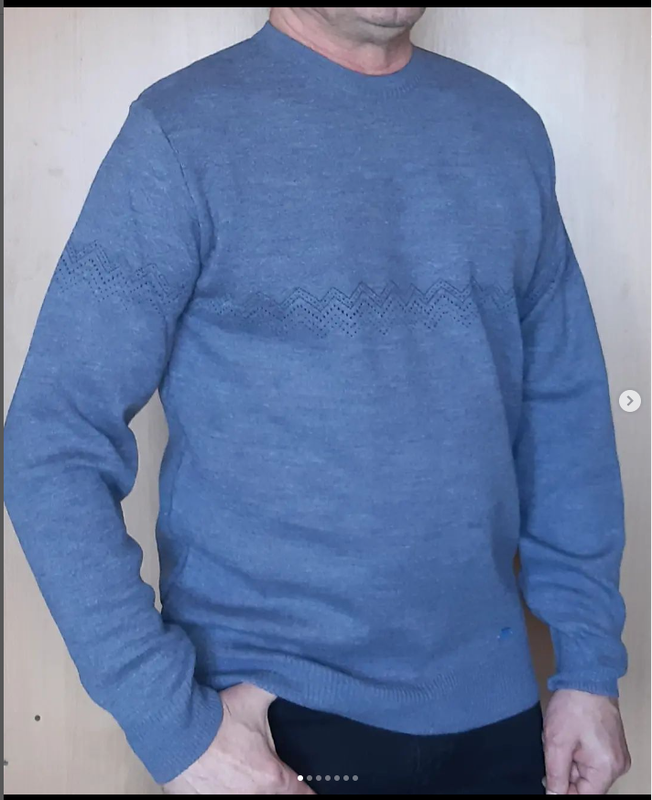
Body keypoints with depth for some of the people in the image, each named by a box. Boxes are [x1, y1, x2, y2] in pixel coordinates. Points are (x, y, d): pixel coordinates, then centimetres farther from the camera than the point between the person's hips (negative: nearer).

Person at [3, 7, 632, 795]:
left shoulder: (508, 128, 3)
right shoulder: (183, 132, -11)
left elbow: (565, 410, 5)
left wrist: (590, 662, 3)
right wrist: (172, 723, -16)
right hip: (276, 718, -4)